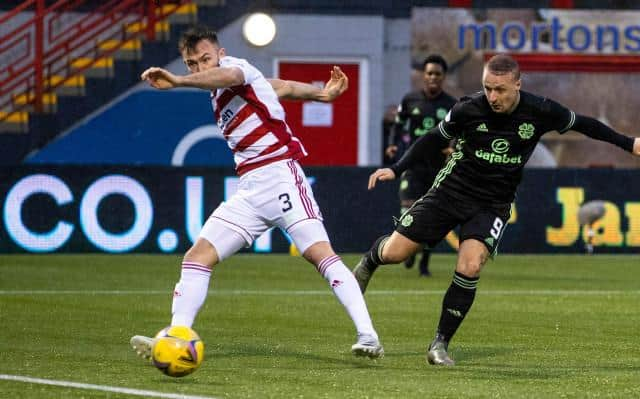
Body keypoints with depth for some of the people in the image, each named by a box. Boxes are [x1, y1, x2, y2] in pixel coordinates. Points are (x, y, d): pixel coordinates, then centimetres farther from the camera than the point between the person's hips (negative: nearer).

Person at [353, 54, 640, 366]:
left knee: (469, 268, -23)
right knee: (395, 252, -2)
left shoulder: (539, 112, -13)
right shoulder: (468, 110, -15)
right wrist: (396, 170, -5)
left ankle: (440, 344, -8)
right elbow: (433, 139, 1)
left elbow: (582, 124, 6)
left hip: (492, 205, 0)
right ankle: (369, 262, 38)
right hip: (450, 191, 0)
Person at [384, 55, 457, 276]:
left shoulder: (451, 105, 2)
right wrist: (392, 145, -6)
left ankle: (424, 262, 18)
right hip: (413, 164, -1)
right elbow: (398, 125, 13)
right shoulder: (410, 100, 3)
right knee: (408, 212, -14)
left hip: (438, 165, 1)